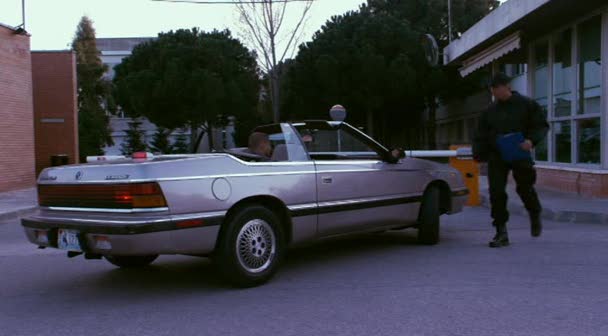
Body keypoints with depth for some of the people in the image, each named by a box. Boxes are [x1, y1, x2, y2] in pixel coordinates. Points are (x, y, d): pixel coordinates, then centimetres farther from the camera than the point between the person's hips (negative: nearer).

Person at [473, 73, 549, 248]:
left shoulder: (527, 105, 2)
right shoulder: (490, 111, 11)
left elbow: (542, 125, 1)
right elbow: (482, 135, 13)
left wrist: (531, 140, -18)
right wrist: (479, 153, -3)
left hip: (519, 155, -3)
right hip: (496, 156, 3)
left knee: (525, 188, 2)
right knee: (496, 193, -5)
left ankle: (535, 216, 36)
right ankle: (501, 233, 3)